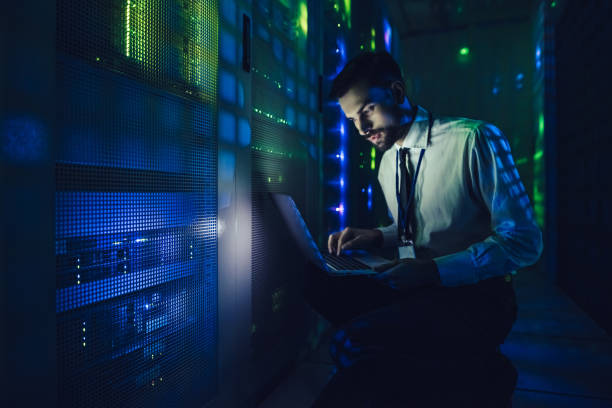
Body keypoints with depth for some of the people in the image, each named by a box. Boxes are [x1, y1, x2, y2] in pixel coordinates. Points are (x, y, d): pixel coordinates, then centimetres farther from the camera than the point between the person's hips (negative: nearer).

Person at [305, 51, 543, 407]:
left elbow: (523, 240, -15)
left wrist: (435, 270, -23)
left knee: (351, 344, -26)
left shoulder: (474, 140, -13)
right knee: (322, 285, -11)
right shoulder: (388, 163, 9)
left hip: (475, 297, -8)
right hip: (413, 286, 8)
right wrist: (376, 237, 3)